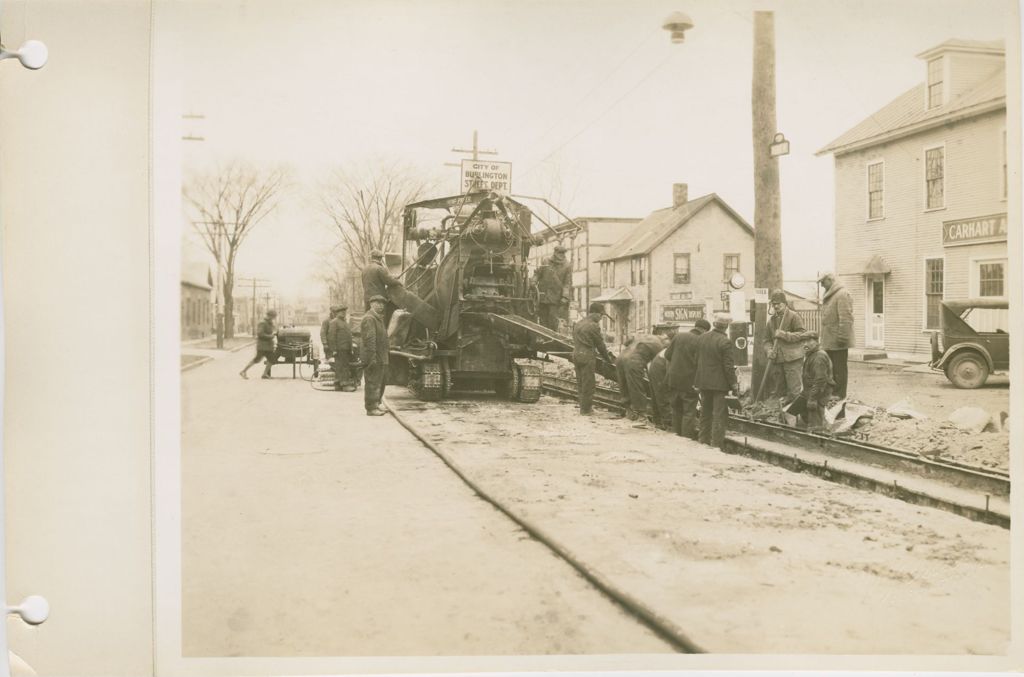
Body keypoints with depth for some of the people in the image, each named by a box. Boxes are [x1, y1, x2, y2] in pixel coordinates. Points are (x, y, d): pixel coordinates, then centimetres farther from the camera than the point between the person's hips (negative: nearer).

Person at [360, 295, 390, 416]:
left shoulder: (378, 317, 19)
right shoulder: (369, 318, -14)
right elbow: (369, 339, -21)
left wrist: (383, 358, 24)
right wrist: (372, 357, -25)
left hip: (380, 358, 10)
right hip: (373, 357, -10)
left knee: (379, 383, 17)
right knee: (372, 383, -6)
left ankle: (376, 405, 27)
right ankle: (371, 408, -2)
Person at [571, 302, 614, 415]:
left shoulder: (578, 324, 14)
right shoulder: (594, 326, -11)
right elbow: (600, 344, -6)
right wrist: (608, 358, 7)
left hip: (576, 354, 8)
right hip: (587, 356, -8)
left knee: (580, 382, 13)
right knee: (588, 383, 0)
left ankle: (583, 407, 19)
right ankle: (586, 409, 4)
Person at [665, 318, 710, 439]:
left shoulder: (678, 335, 0)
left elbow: (667, 355, 4)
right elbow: (698, 363, -17)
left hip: (673, 378, 5)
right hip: (689, 381, -5)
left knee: (676, 408, 18)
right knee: (689, 410, 5)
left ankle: (677, 431, 28)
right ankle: (687, 435, 6)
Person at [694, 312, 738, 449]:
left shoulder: (701, 338, 3)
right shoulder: (725, 342, -17)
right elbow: (728, 366, -15)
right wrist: (733, 384, -7)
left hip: (703, 381, 6)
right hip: (719, 383, -6)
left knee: (705, 412, 17)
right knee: (719, 415, 0)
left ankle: (704, 440, 24)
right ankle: (717, 443, 2)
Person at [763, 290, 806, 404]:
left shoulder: (793, 316, -2)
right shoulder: (770, 321, 15)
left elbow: (801, 334, -9)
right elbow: (767, 340, 15)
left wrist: (784, 335, -18)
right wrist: (769, 350, -5)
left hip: (792, 359, -6)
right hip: (777, 359, 6)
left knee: (794, 390, -7)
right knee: (776, 390, 12)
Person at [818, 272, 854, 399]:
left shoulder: (842, 294, -14)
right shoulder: (829, 296, 17)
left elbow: (846, 318, -21)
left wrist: (842, 337, -23)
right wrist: (824, 339, 21)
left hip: (838, 342, -10)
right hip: (829, 341, 10)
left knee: (839, 369, -2)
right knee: (830, 368, 15)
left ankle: (840, 395, 5)